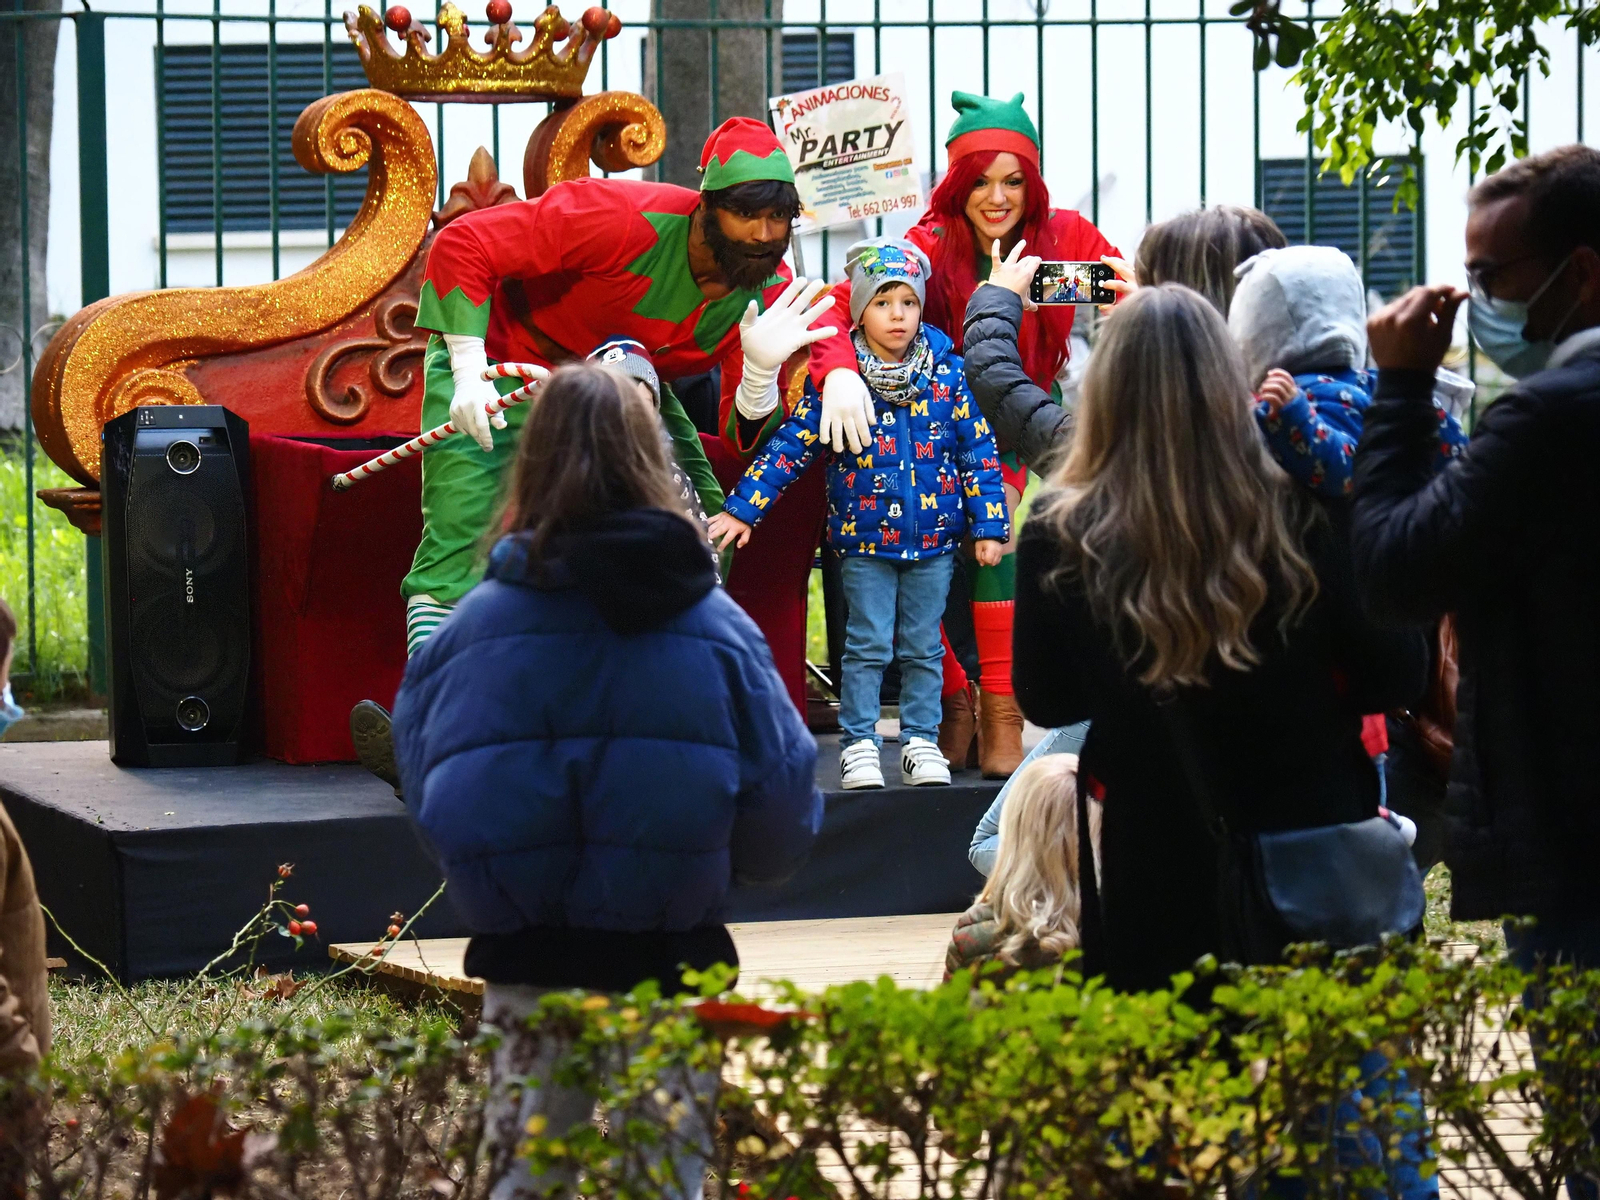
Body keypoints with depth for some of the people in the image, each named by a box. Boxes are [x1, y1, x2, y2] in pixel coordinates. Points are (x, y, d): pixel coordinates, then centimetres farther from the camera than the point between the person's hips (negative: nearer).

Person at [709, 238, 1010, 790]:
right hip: (865, 538, -2)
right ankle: (858, 744, 10)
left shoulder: (946, 372, -1)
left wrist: (988, 524, 1)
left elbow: (977, 448, 4)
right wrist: (742, 507, -7)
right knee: (867, 645, 1)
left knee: (923, 648, 9)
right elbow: (790, 445, -4)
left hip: (934, 537, 2)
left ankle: (921, 740, 18)